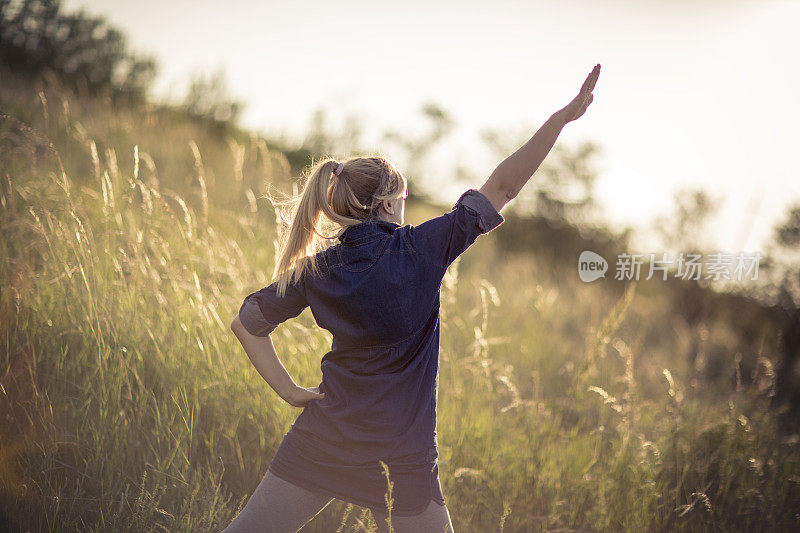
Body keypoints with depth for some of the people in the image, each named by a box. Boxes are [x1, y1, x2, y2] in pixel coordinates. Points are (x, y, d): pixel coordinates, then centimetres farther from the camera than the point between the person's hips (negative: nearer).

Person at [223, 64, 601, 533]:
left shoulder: (316, 271, 0)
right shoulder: (421, 252, -11)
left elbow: (246, 323, 6)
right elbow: (502, 187, -9)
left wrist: (289, 389, 9)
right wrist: (564, 116, -5)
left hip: (323, 442, 3)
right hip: (401, 459, -3)